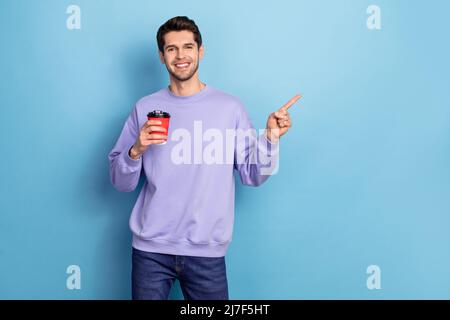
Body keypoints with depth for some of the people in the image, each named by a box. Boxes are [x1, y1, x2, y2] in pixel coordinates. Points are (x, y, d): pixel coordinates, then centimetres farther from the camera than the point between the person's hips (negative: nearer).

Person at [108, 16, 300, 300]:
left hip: (207, 251, 0)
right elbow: (121, 183, 3)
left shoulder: (230, 107, 0)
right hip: (150, 249, 1)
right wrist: (136, 150, -15)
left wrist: (271, 138, -13)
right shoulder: (145, 108, 2)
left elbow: (253, 176, 2)